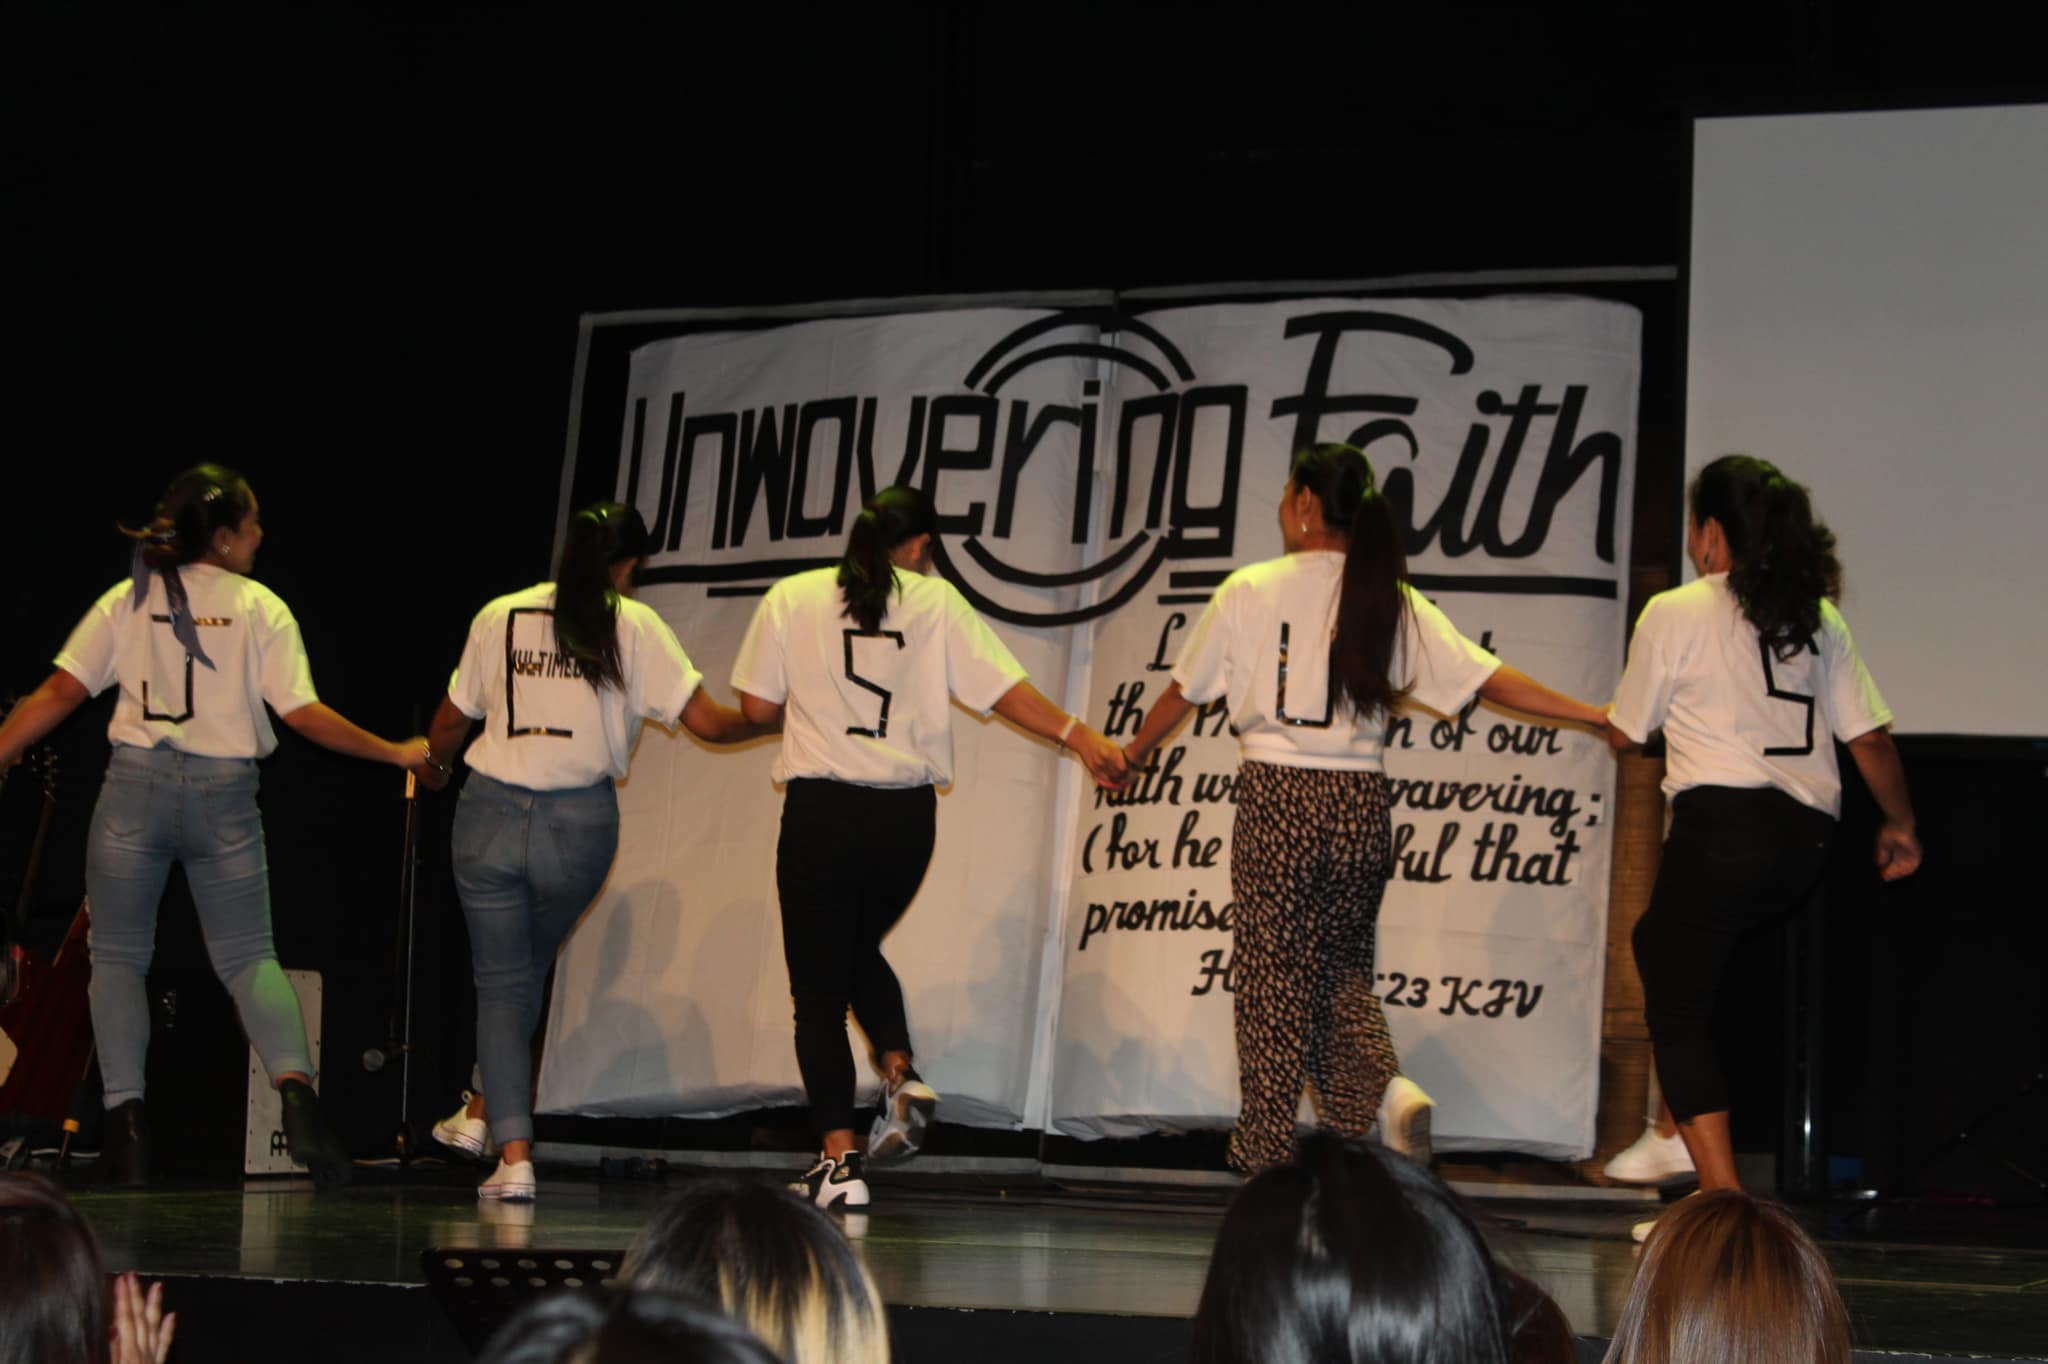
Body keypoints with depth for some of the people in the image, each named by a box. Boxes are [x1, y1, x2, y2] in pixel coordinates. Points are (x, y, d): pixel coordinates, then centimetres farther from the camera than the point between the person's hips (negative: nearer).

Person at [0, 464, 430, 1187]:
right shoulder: (261, 609, 2)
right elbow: (304, 715, -3)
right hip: (224, 794, 0)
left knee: (118, 957, 10)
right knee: (249, 957, 8)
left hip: (137, 783, 0)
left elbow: (60, 693, 0)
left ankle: (126, 1118, -4)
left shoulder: (128, 600, 5)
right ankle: (295, 1087, -17)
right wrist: (395, 752, 6)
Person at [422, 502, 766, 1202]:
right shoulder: (632, 625, 0)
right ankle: (483, 1112, 29)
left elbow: (448, 725, 15)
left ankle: (514, 1155, -2)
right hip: (580, 821, 0)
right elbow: (708, 722, -3)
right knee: (529, 966, 25)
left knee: (502, 981, 8)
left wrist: (435, 767, 37)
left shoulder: (499, 618, 6)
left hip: (492, 811, 1)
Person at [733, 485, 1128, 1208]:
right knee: (860, 951, 28)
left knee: (819, 987, 4)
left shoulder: (792, 598, 2)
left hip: (822, 809, -2)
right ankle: (901, 1076, 5)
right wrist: (1077, 736, 4)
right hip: (906, 815, 2)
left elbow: (757, 706, 2)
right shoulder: (936, 602, 3)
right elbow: (1004, 688, -2)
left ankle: (838, 1161, -4)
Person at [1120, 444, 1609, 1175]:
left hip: (1277, 798, -3)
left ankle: (1266, 1149, 8)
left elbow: (1184, 690, 7)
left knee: (1272, 974, 5)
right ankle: (1386, 1089, -8)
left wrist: (1132, 754, 25)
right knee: (1342, 970, 17)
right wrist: (1600, 717, 9)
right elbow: (1492, 680, 3)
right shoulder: (1390, 602, 4)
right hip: (1360, 804, 3)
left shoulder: (1250, 591, -3)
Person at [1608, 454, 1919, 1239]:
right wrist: (1900, 825, 27)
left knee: (1678, 1007, 0)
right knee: (1661, 941, 28)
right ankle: (1686, 1129, 22)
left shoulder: (1675, 614, 0)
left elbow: (1626, 734, 8)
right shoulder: (1818, 618, 14)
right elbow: (1871, 738, 12)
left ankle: (1724, 1200, -11)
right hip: (1808, 836, 7)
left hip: (1723, 821, -7)